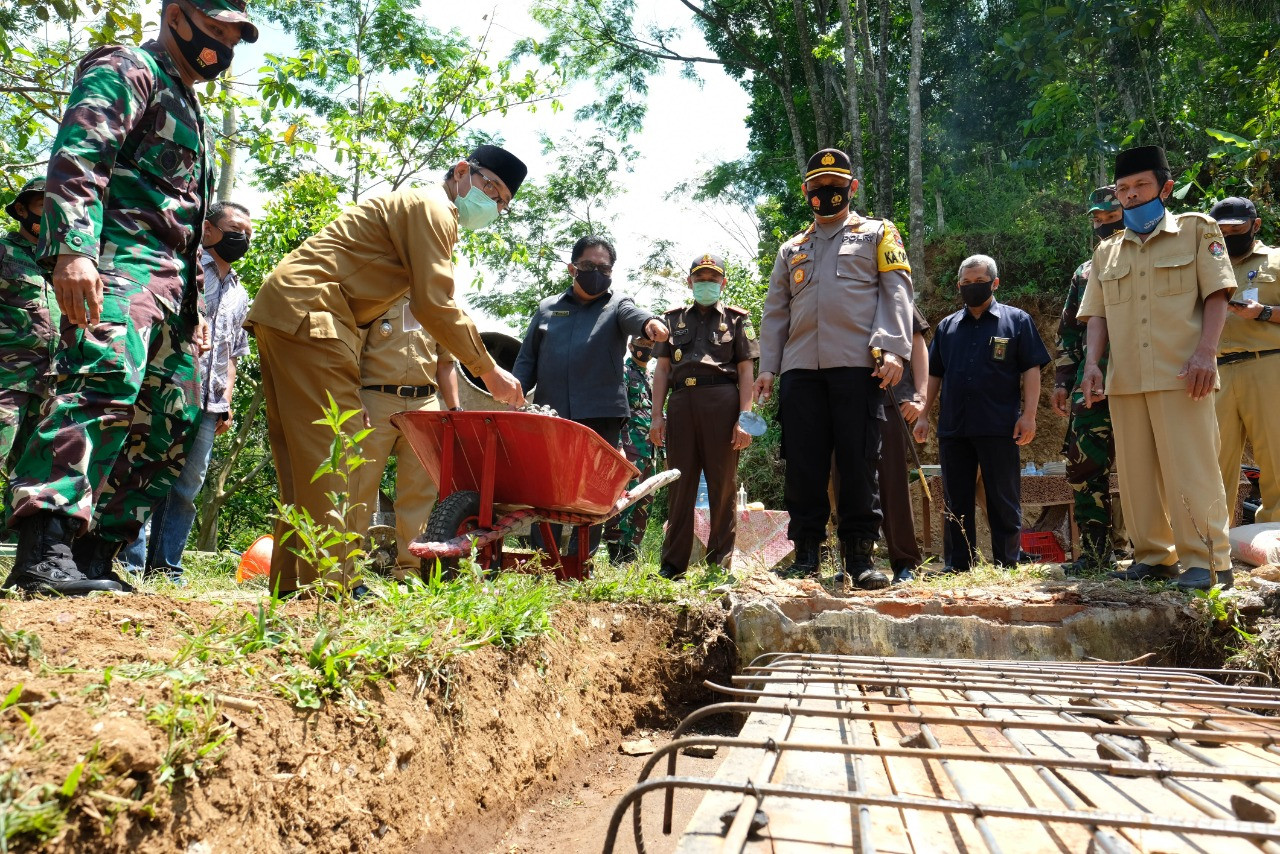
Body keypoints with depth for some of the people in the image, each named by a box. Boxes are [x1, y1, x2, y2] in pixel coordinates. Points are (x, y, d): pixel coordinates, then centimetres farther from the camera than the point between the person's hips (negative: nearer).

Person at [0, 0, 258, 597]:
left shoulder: (187, 109, 32)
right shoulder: (126, 69, 4)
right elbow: (77, 156, -14)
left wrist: (193, 307, 26)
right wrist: (73, 248, -29)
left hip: (170, 281, 9)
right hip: (118, 263, -9)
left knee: (171, 424, 4)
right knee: (106, 381, -29)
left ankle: (94, 557, 7)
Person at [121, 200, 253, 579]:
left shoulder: (240, 294, 24)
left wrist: (226, 401, 15)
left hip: (208, 404, 6)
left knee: (186, 487, 4)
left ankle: (165, 567, 8)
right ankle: (130, 564, -2)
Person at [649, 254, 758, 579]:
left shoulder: (736, 319, 14)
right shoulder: (673, 319, 21)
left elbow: (746, 371, 6)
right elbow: (662, 369, 15)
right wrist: (657, 415, 3)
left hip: (722, 402, -2)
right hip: (682, 402, 2)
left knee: (723, 486, 0)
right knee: (679, 484, 3)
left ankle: (720, 563, 7)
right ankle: (672, 565, 7)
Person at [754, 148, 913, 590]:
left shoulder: (877, 234, 15)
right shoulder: (792, 249, 25)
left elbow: (896, 292, 3)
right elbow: (775, 312, 20)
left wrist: (892, 348, -12)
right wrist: (767, 366, 8)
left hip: (858, 366, -3)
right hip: (800, 369, 3)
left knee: (858, 463, -4)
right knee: (803, 464, 0)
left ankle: (859, 556, 3)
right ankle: (806, 554, 7)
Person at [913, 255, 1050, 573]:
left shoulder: (1016, 320, 7)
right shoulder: (947, 326, 17)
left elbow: (1031, 371, 1)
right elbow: (934, 375, 17)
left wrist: (1028, 414, -8)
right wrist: (923, 414, 9)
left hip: (998, 428, -4)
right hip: (952, 428, 4)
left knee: (1003, 500, 2)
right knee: (956, 502, 8)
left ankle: (1006, 567, 9)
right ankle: (959, 567, 16)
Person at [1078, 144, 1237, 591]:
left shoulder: (1197, 230, 8)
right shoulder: (1106, 252, 18)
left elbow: (1216, 294, 0)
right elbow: (1097, 315, 13)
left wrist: (1205, 352, -14)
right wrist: (1092, 365, -2)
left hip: (1181, 375, -4)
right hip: (1125, 380, 4)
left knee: (1190, 468, -7)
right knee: (1136, 472, 6)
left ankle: (1208, 561, 0)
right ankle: (1153, 555, 15)